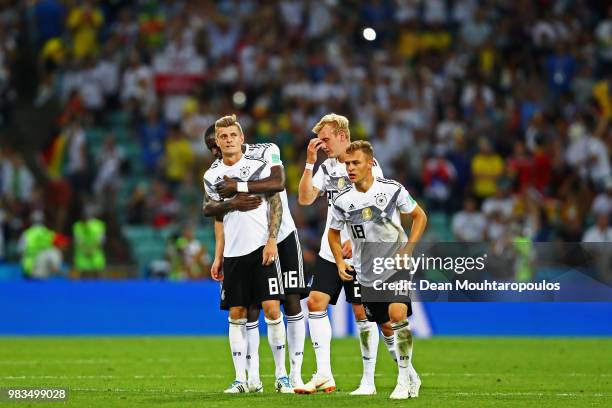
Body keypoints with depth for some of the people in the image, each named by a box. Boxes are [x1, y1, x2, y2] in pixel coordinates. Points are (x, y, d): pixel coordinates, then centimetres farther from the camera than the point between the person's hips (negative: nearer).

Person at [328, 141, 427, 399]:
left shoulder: (392, 189, -11)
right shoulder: (342, 201, -4)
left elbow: (419, 216, 1)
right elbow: (333, 232, 13)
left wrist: (407, 250, -9)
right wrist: (340, 263, -1)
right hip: (365, 271, 3)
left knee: (397, 314, -23)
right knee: (386, 328, 6)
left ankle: (404, 378, -12)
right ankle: (412, 377, 27)